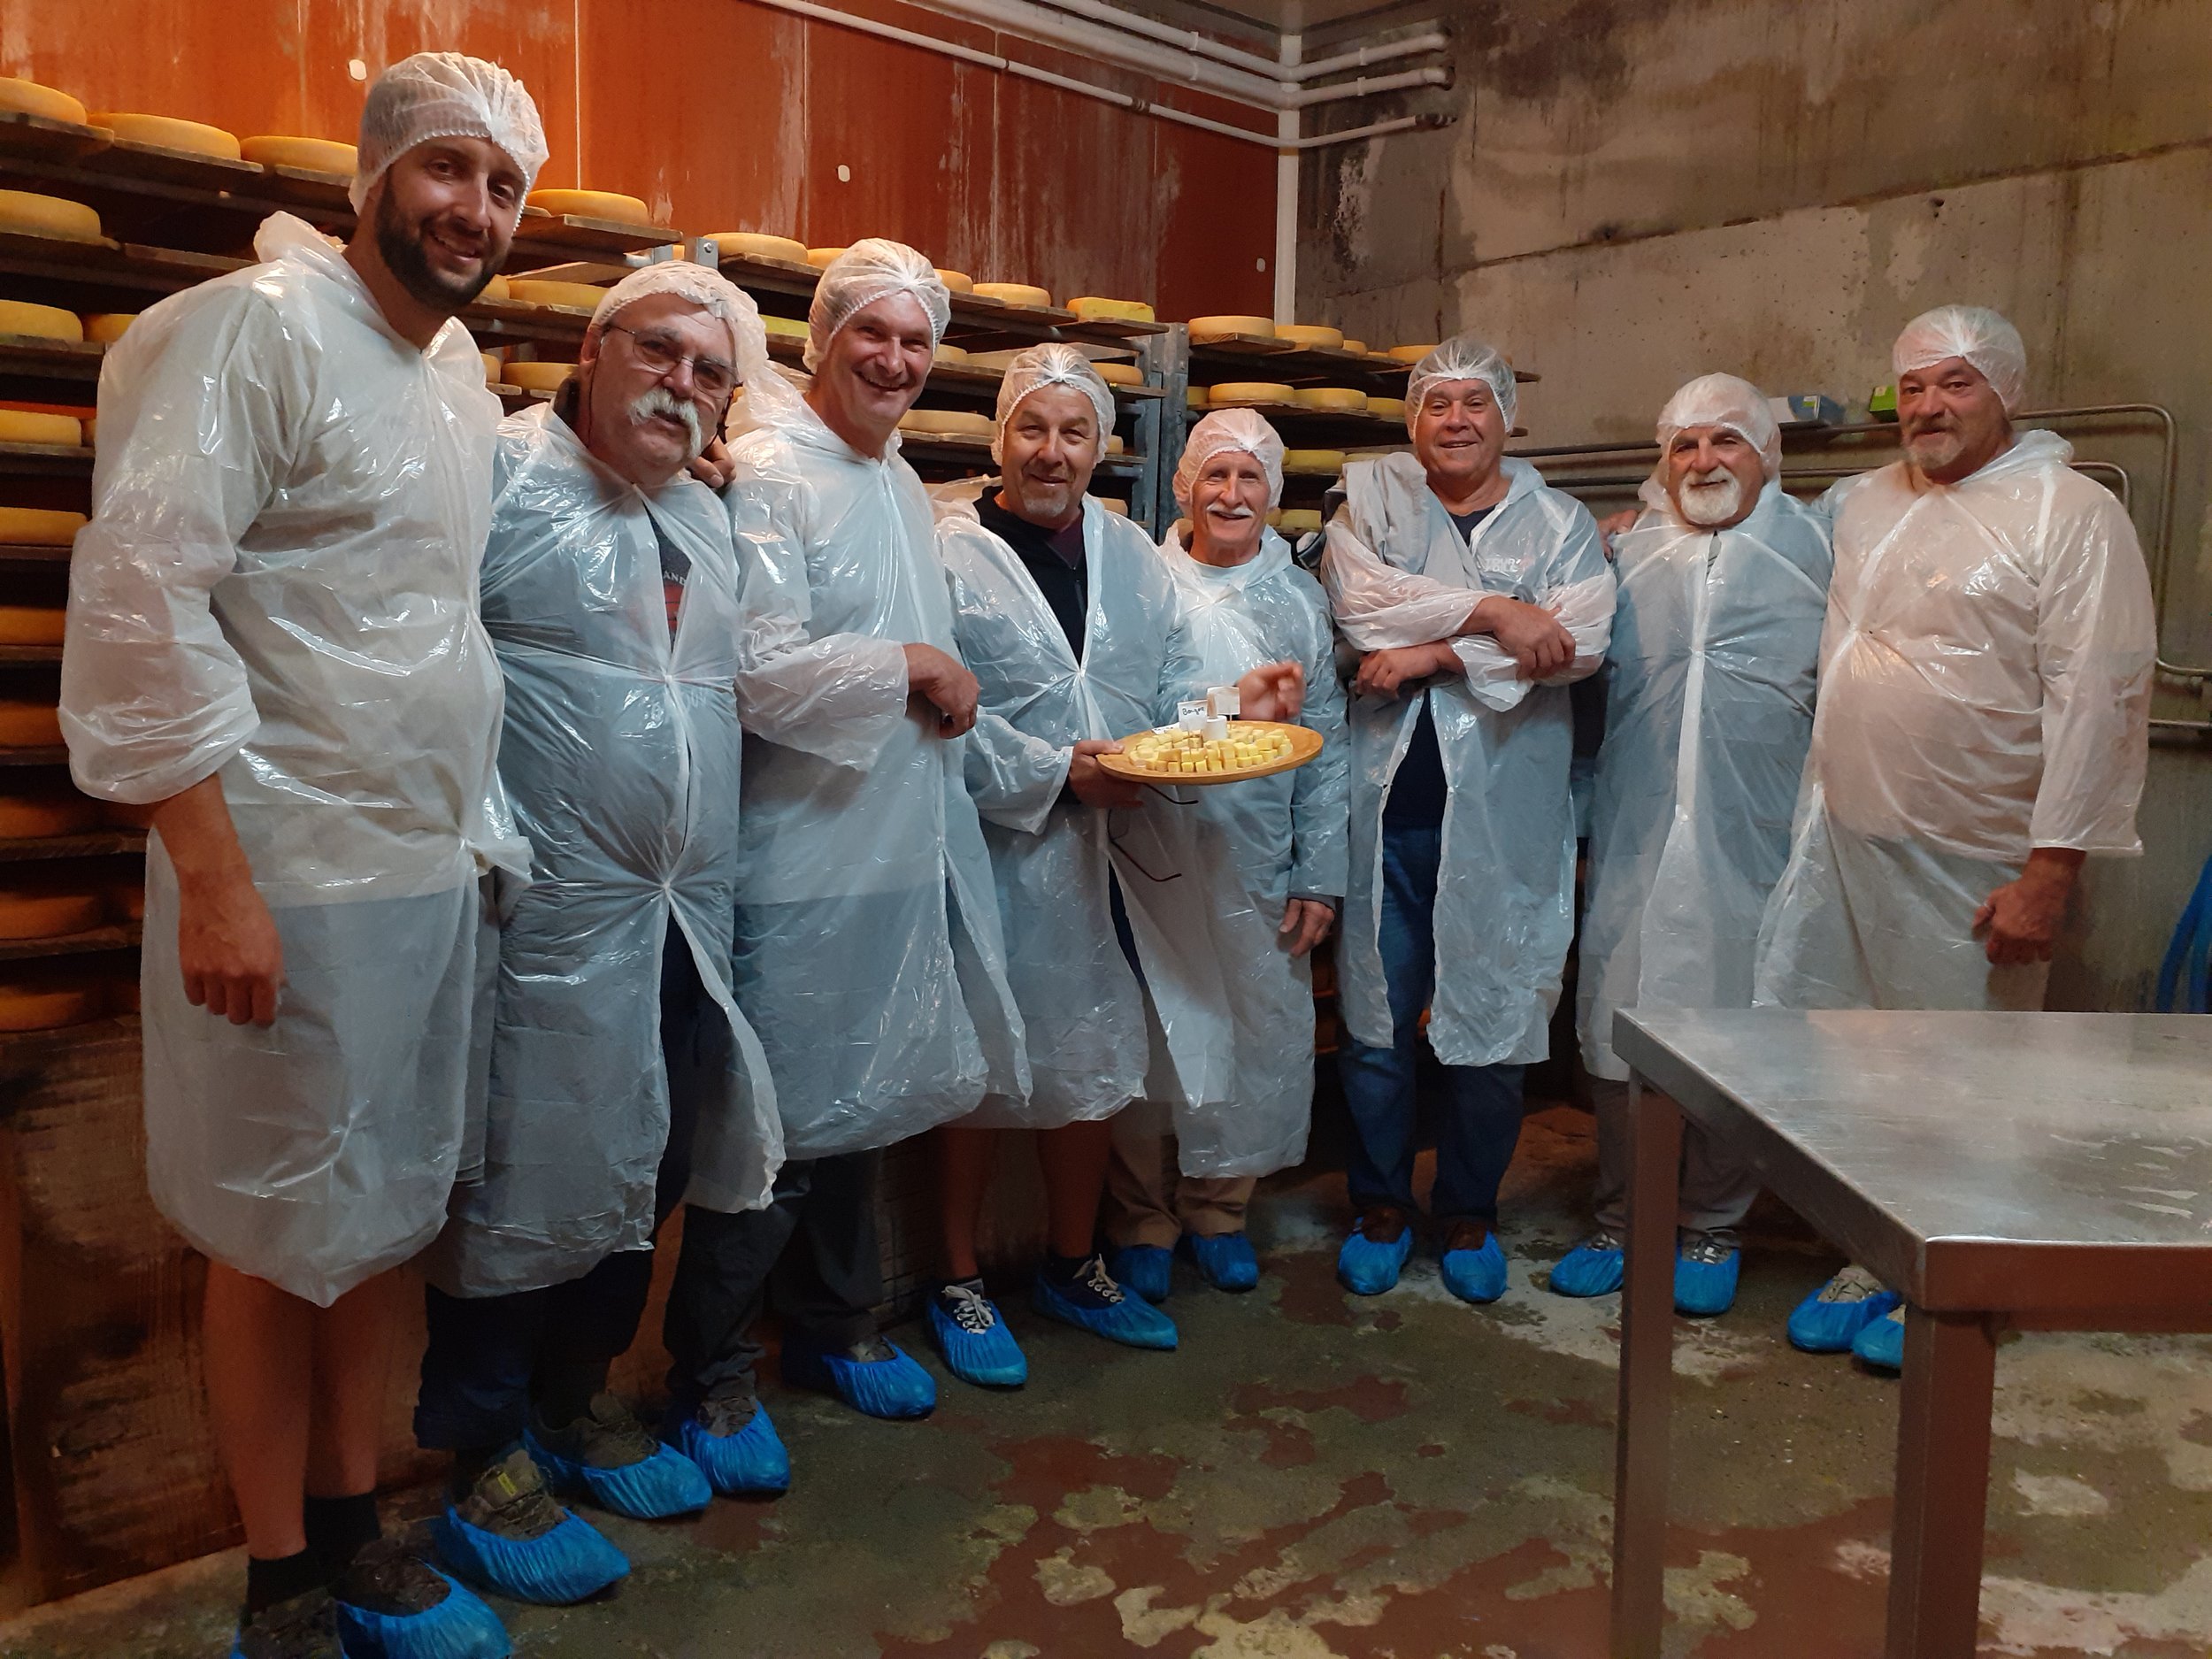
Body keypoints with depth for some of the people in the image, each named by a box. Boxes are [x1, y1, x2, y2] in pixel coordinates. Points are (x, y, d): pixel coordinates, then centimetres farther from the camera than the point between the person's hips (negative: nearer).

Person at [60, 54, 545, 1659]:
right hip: (293, 880, -7)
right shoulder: (257, 330, -11)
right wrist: (210, 873, -21)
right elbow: (142, 595, -18)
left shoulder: (465, 375, 12)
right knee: (282, 1239, 6)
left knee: (386, 1216, 16)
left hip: (440, 867, 7)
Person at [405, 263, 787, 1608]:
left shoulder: (707, 521, 17)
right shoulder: (503, 474, -8)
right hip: (552, 915, -8)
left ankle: (578, 1398, 37)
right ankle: (485, 1462, 21)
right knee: (525, 1177, 2)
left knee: (643, 1168, 16)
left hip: (687, 914, 8)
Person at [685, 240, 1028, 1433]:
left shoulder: (902, 484, 16)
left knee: (862, 1098, 18)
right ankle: (710, 1367, 20)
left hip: (902, 847, 9)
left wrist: (949, 690, 10)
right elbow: (759, 671, -22)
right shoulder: (769, 474, -13)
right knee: (775, 1120, 0)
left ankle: (835, 1327, 36)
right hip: (802, 856, -8)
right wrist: (914, 671, -13)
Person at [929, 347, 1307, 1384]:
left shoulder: (1131, 554, 12)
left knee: (1095, 1064, 15)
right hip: (998, 859, -5)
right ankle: (959, 1281, 25)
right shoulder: (948, 550, -7)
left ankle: (1073, 1266, 35)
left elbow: (1173, 688, 11)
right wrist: (1053, 772, -21)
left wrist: (1236, 701, -9)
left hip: (1112, 858, 6)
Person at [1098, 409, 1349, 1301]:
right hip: (1151, 852, -1)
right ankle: (1141, 1219, 22)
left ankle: (1217, 1207, 27)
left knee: (1255, 1029, 6)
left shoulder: (1301, 600, 9)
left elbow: (1326, 748, 8)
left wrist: (1320, 876, 3)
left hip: (1257, 863, 2)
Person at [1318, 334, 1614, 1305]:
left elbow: (1581, 643, -8)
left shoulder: (1559, 523, 10)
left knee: (1493, 1017, 6)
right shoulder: (1371, 496, 10)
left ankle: (1469, 1214, 26)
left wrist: (1434, 655, -13)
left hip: (1503, 812, 0)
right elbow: (1358, 601, -9)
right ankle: (1380, 1207, 24)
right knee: (1376, 1016, 6)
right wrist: (1494, 612, -13)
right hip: (1386, 798, 0)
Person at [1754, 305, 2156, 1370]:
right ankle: (1871, 1262, 30)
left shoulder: (2071, 515, -8)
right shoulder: (1861, 503, 11)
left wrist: (2050, 870, -19)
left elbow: (2098, 702, -14)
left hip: (1972, 868, -5)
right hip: (1840, 842, 6)